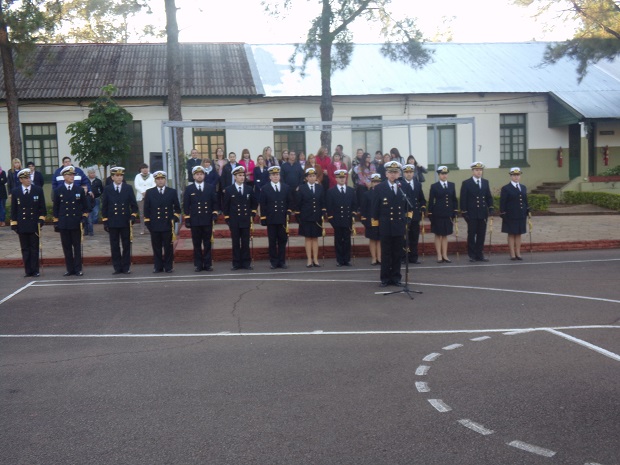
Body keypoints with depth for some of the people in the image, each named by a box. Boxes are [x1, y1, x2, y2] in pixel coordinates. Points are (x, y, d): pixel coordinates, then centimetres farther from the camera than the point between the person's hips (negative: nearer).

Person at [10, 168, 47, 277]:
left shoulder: (38, 190, 2)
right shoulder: (15, 192, 4)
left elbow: (42, 207, 5)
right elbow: (13, 209, 6)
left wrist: (41, 219, -5)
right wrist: (14, 223, 1)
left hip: (34, 224, -1)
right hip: (22, 225, 1)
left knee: (34, 249, 2)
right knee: (25, 249, 4)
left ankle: (35, 271, 6)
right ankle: (28, 271, 9)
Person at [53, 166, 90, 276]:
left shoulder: (80, 189, 5)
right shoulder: (58, 191, 4)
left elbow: (85, 206, 8)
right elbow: (55, 208, 7)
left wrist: (85, 218, -3)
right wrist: (56, 222, 3)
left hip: (76, 223, 0)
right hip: (63, 224, 0)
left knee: (77, 246, 2)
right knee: (67, 247, 4)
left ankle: (78, 269, 7)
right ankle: (70, 269, 10)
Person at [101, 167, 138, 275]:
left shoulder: (128, 188, 6)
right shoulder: (107, 189, 5)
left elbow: (134, 204, 7)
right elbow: (104, 207, 5)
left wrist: (133, 216, -8)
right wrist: (105, 222, 0)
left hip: (125, 222, 0)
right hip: (112, 222, 0)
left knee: (126, 245, 3)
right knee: (114, 246, 3)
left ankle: (126, 267, 10)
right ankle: (117, 267, 10)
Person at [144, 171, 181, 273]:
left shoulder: (172, 192, 7)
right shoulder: (149, 192, 8)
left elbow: (177, 208, 12)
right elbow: (146, 209, 7)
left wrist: (175, 218, 0)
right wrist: (147, 222, 1)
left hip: (168, 225, 0)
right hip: (154, 225, 0)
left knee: (168, 247, 2)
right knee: (156, 247, 4)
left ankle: (168, 267, 9)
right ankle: (158, 267, 11)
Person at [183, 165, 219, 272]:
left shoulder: (210, 188, 7)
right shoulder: (189, 189, 4)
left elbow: (215, 203, 8)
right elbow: (186, 206, 3)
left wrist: (214, 215, -3)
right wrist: (187, 220, -3)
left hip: (207, 220, 1)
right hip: (194, 221, -1)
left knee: (207, 243, 4)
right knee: (197, 244, 3)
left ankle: (208, 264, 10)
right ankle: (198, 265, 9)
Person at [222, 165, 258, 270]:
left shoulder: (249, 189, 7)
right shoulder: (229, 190, 1)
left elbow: (254, 203, 17)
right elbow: (225, 206, 4)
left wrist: (252, 214, 9)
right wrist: (227, 218, 0)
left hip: (246, 221, 2)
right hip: (234, 221, -1)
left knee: (246, 243, 4)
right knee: (236, 243, 2)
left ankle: (246, 263, 10)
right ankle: (236, 264, 7)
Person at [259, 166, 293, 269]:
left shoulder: (286, 188, 10)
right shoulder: (265, 189, 3)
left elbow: (290, 202, 11)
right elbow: (262, 205, 0)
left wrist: (288, 213, -2)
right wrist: (263, 218, -6)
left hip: (283, 219, 2)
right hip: (271, 220, -2)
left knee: (282, 241, 5)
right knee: (272, 242, 2)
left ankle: (282, 261, 11)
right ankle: (274, 262, 8)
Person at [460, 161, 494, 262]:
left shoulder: (485, 182, 12)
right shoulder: (466, 183, -1)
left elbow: (489, 197, 14)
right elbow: (463, 199, -3)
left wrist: (490, 208, 2)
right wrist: (464, 211, -9)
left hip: (483, 213, 4)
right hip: (471, 214, -4)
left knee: (481, 235, 6)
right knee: (471, 235, 1)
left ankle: (479, 255, 12)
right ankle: (472, 255, 8)